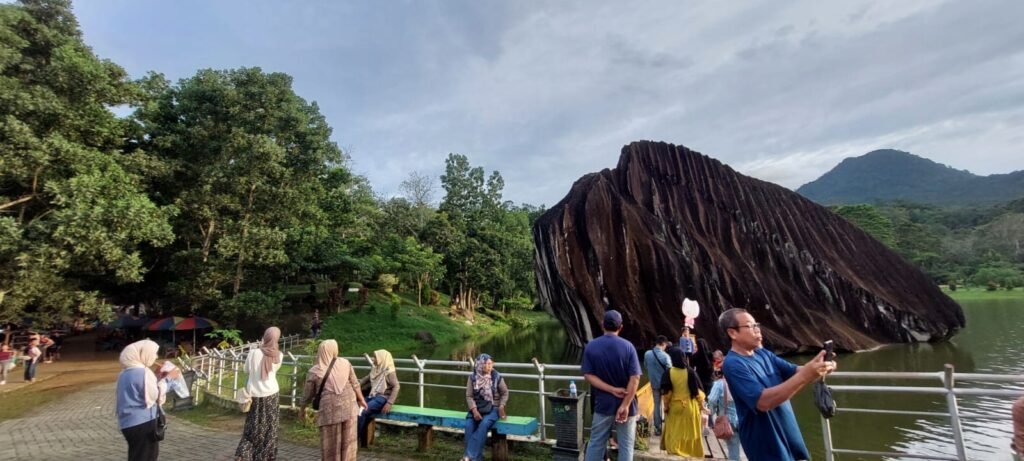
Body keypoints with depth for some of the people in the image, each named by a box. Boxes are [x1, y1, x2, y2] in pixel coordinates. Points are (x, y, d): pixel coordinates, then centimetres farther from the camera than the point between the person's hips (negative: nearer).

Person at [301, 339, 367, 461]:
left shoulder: (314, 372, -4)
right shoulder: (345, 363, -1)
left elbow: (307, 394, 5)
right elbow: (355, 384, 5)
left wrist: (303, 409, 23)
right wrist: (361, 400, 17)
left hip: (330, 412, -2)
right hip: (348, 408, 2)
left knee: (330, 444, 12)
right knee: (348, 441, 13)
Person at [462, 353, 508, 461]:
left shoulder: (497, 377, -5)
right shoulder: (472, 377, -2)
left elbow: (505, 393, 7)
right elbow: (469, 396, -2)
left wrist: (501, 406, -7)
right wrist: (474, 410, -16)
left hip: (492, 409, -2)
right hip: (477, 408, 2)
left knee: (484, 424, -31)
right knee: (469, 425, -26)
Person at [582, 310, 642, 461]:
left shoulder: (591, 346, -5)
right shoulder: (628, 347, -10)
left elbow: (588, 375, -9)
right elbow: (635, 378, -15)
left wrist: (611, 390, -12)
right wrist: (625, 405, -15)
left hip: (603, 404, 1)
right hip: (625, 404, -1)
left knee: (596, 443, 13)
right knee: (626, 446, 12)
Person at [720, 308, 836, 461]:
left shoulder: (763, 353, 4)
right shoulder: (733, 365, -23)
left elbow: (795, 372, 3)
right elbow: (763, 401, -32)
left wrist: (815, 367, -20)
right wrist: (804, 376, -37)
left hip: (789, 435, 8)